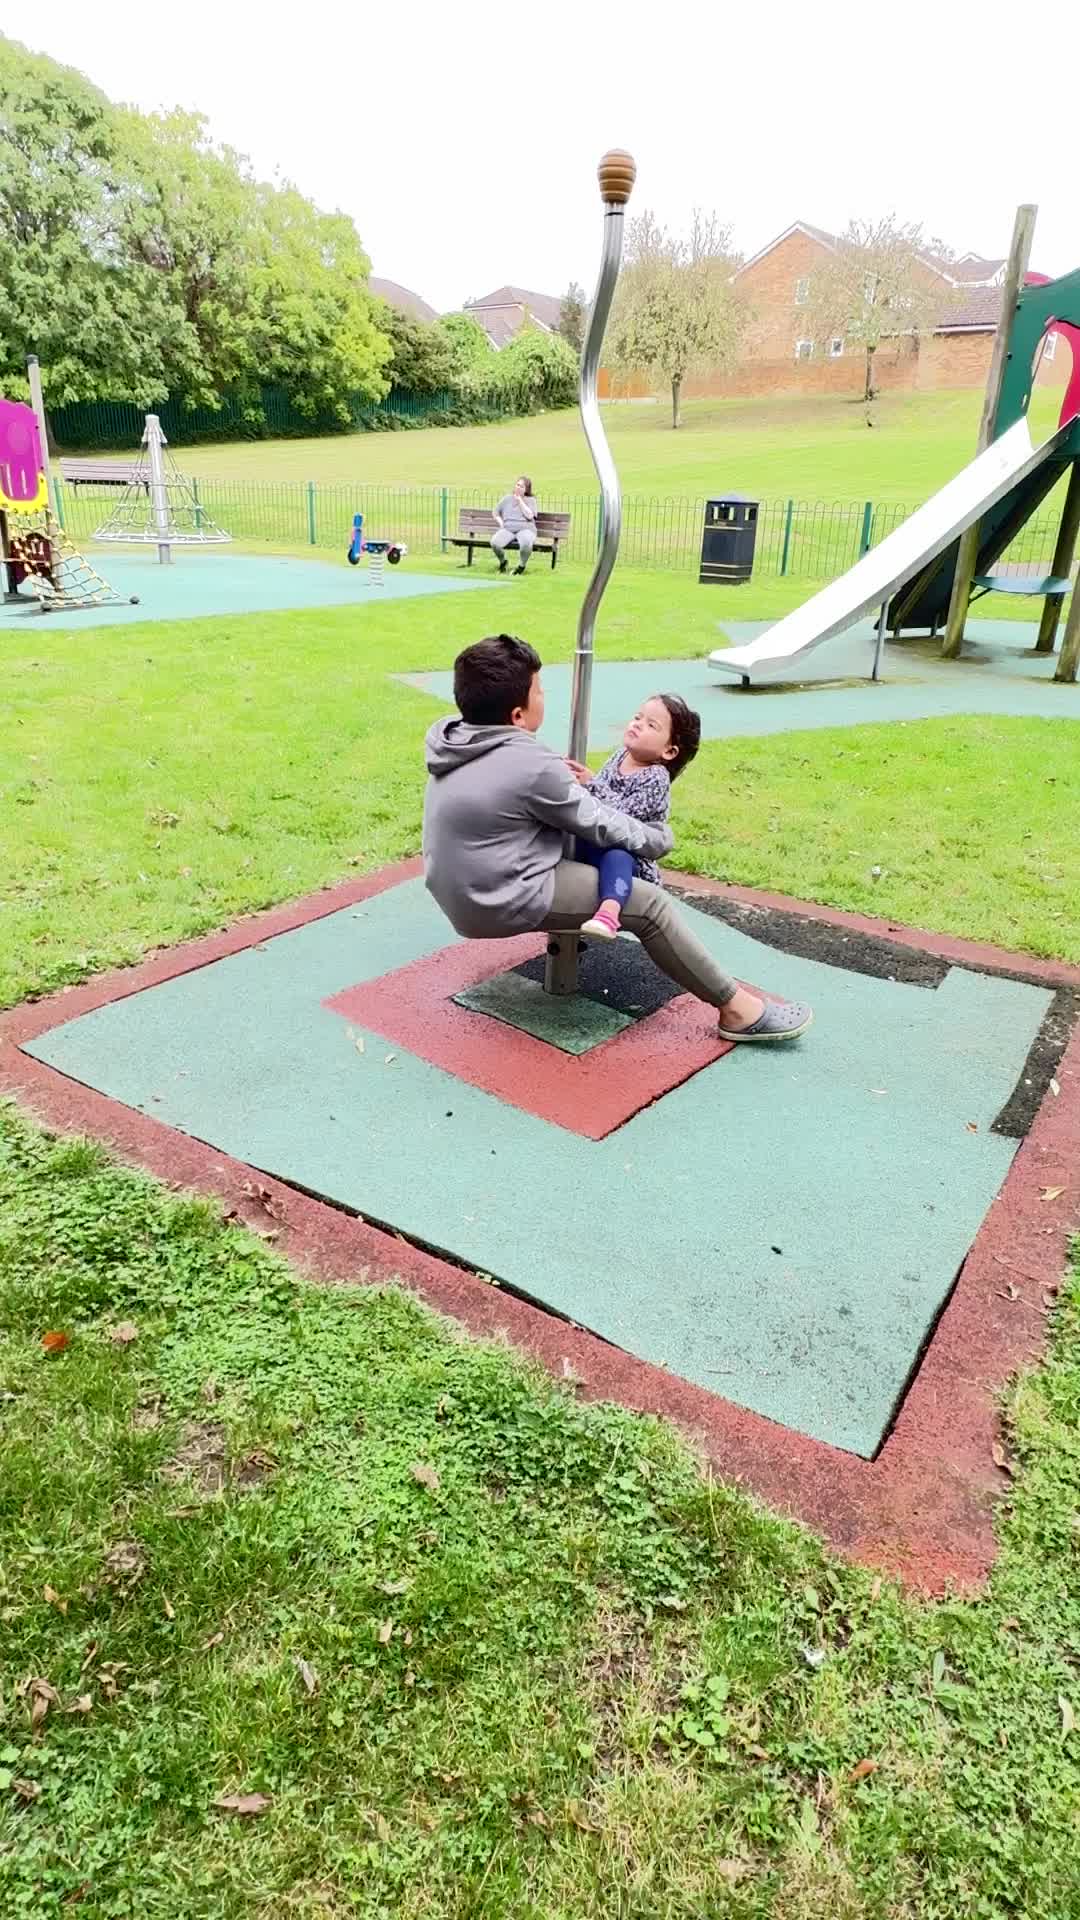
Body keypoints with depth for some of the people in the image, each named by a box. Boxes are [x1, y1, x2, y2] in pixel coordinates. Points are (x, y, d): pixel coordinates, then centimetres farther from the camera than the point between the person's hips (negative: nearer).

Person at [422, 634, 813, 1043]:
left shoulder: (448, 737, 3)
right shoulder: (531, 766, -23)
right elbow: (599, 824, -11)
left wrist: (556, 775, 16)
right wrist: (659, 838, 6)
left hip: (459, 893, 9)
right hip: (502, 905, -9)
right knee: (649, 904, -7)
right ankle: (736, 1009, 2)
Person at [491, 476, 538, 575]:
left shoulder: (531, 500, 12)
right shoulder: (507, 498, 21)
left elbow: (529, 516, -5)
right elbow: (496, 513, 26)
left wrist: (520, 500, -2)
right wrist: (501, 523, 5)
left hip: (525, 529, -2)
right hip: (507, 529, 2)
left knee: (526, 544, -42)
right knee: (494, 543, -33)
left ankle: (522, 566, -12)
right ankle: (502, 562, 0)